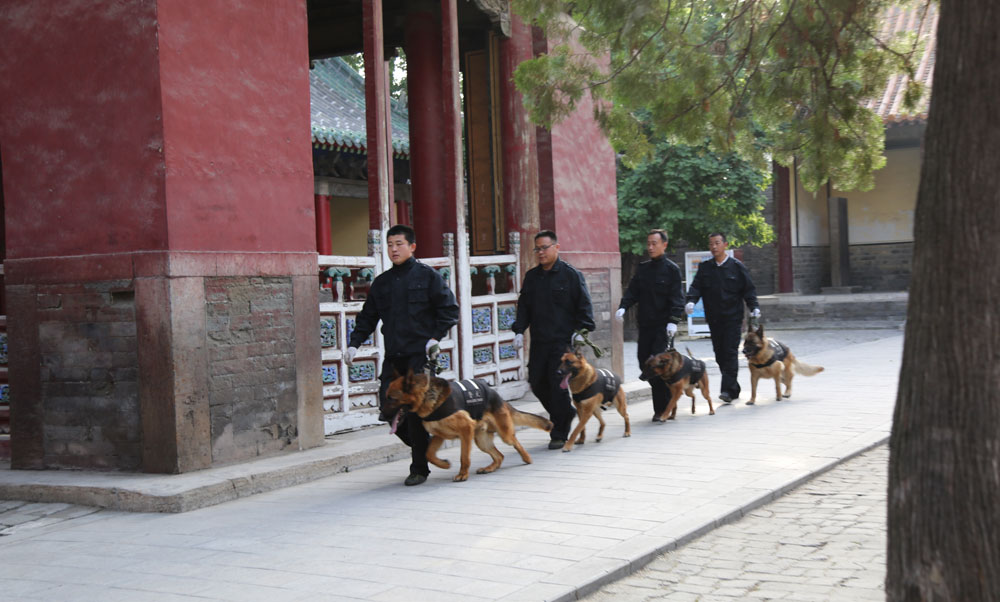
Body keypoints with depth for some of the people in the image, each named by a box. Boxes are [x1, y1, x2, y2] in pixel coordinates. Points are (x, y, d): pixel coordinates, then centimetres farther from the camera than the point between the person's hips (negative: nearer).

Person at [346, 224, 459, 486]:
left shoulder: (427, 276, 0)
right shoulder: (382, 282, 14)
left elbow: (450, 309, -1)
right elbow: (367, 317, 19)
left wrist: (436, 337, -13)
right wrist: (354, 343, 6)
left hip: (421, 355, -5)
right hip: (393, 357, 5)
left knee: (416, 410, -5)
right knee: (388, 407, -1)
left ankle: (419, 468, 7)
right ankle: (421, 444, 26)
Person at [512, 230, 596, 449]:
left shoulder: (571, 274, -2)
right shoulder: (531, 276, 13)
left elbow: (584, 305, -2)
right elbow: (523, 305, 18)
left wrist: (582, 330, -11)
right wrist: (519, 330, 7)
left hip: (563, 340, -6)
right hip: (539, 341, 6)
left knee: (557, 384, -7)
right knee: (536, 382, 6)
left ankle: (559, 434, 2)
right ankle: (567, 414, 28)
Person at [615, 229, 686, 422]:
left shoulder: (671, 269, -3)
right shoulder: (643, 268, 14)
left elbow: (677, 298, -9)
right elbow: (632, 291, 12)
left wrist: (673, 321, -20)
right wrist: (623, 307, -6)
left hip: (663, 326, -6)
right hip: (645, 324, 6)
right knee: (645, 362, 4)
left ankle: (661, 409, -3)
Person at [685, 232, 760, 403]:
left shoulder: (736, 266, 0)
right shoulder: (704, 267, 9)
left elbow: (748, 289, 2)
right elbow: (696, 286, 2)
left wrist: (754, 307, -10)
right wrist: (691, 301, -16)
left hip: (733, 318, -4)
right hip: (713, 317, 4)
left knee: (730, 352, -10)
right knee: (720, 354, 6)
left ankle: (728, 390, -12)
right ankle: (734, 389, 17)